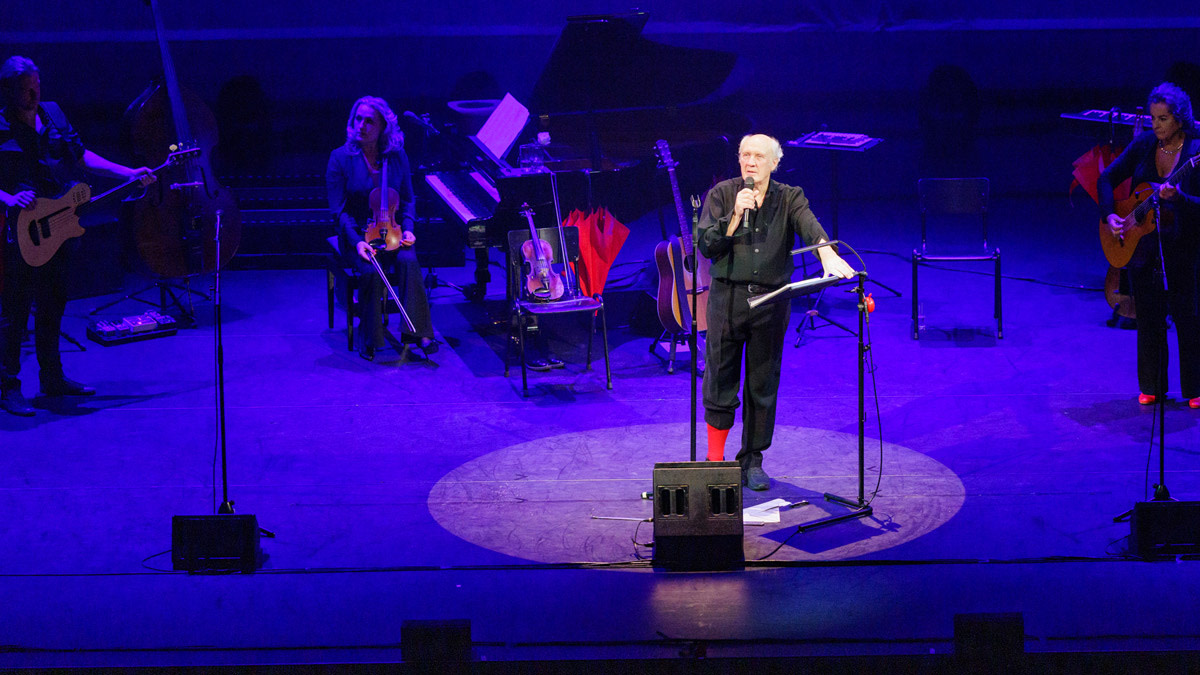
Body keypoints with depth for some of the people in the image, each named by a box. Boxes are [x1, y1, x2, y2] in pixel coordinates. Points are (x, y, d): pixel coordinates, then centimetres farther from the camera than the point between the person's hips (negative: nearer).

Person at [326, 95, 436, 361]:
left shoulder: (397, 157, 3)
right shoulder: (341, 158, -5)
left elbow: (407, 200, 11)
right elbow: (339, 210, -7)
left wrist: (407, 229, -9)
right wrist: (357, 241, -22)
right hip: (358, 234, -2)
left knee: (409, 261, -30)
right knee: (372, 271, -32)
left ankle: (419, 333, -26)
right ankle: (369, 340, -16)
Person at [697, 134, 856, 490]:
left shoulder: (789, 198, 3)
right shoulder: (721, 194, 2)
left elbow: (810, 226, -18)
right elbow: (706, 246, -5)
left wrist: (827, 254, -39)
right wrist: (735, 215, -18)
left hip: (771, 300, 1)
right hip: (728, 297, -1)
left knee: (763, 384, 5)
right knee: (720, 378, 0)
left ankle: (752, 461, 17)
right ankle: (714, 459, 11)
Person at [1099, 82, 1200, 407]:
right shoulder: (1144, 144, 0)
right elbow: (1107, 178, 7)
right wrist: (1109, 215, -5)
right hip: (1143, 246, 4)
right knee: (1149, 318, 10)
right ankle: (1151, 387, 22)